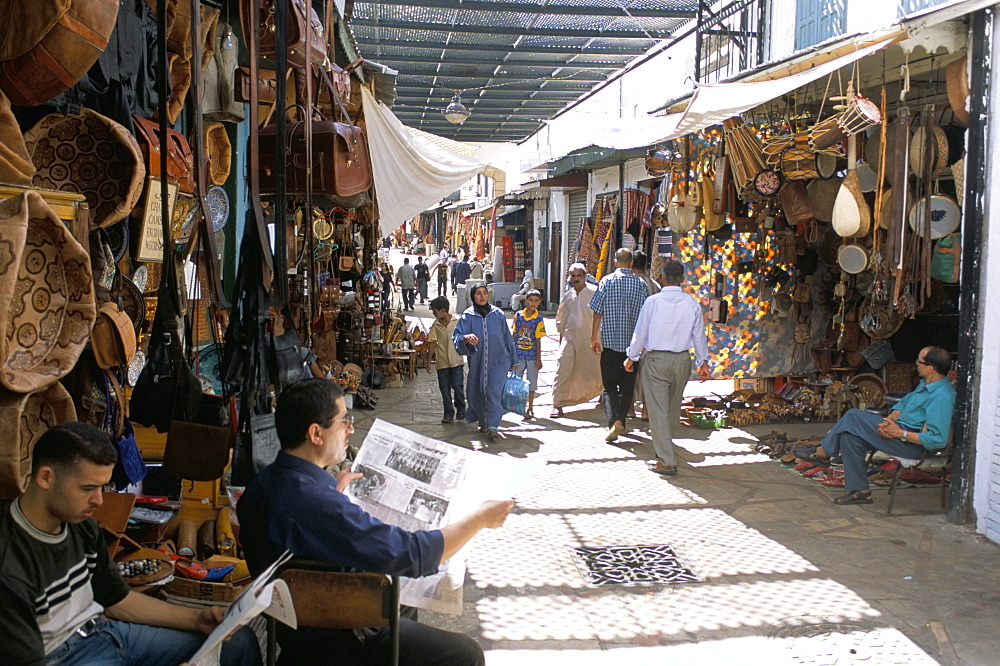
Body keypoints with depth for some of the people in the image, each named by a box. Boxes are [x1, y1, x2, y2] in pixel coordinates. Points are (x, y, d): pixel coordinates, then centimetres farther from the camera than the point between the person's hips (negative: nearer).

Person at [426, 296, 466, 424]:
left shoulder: (458, 322, -3)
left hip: (456, 360, -3)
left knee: (458, 386, -3)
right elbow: (432, 344, 6)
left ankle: (460, 409, 19)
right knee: (445, 388, 5)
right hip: (442, 362, 3)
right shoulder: (435, 326, 5)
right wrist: (429, 361, 4)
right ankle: (449, 413, 15)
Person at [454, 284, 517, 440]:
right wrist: (466, 338, -34)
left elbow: (507, 338, 11)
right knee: (476, 393, 9)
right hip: (477, 361, 1)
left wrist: (512, 361, 16)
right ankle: (483, 423, 32)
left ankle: (492, 426, -19)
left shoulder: (498, 314, 3)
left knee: (493, 392, -16)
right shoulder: (468, 316, 0)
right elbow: (457, 336, -10)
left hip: (498, 360, -1)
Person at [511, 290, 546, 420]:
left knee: (532, 382, 6)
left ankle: (530, 409, 17)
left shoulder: (538, 319, -5)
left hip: (532, 355, -2)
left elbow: (538, 340, -4)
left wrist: (538, 359, -5)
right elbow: (513, 335, 7)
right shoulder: (518, 315, 1)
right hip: (518, 354, 2)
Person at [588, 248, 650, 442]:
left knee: (609, 386, 3)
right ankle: (621, 422, 21)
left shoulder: (606, 281, -4)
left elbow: (597, 312, -4)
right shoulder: (641, 284, 0)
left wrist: (594, 338, 5)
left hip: (609, 341, -2)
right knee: (627, 385, 14)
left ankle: (614, 421, -15)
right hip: (633, 342, 2)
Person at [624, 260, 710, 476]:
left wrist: (631, 357, 11)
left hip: (655, 359, -3)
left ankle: (667, 461, -3)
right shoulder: (692, 303, -2)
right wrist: (702, 362, 15)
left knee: (658, 409, -1)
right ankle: (665, 444, 42)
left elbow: (640, 332, -3)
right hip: (682, 360, 4)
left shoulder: (652, 301, -9)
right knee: (674, 406, 21)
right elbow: (699, 335, 4)